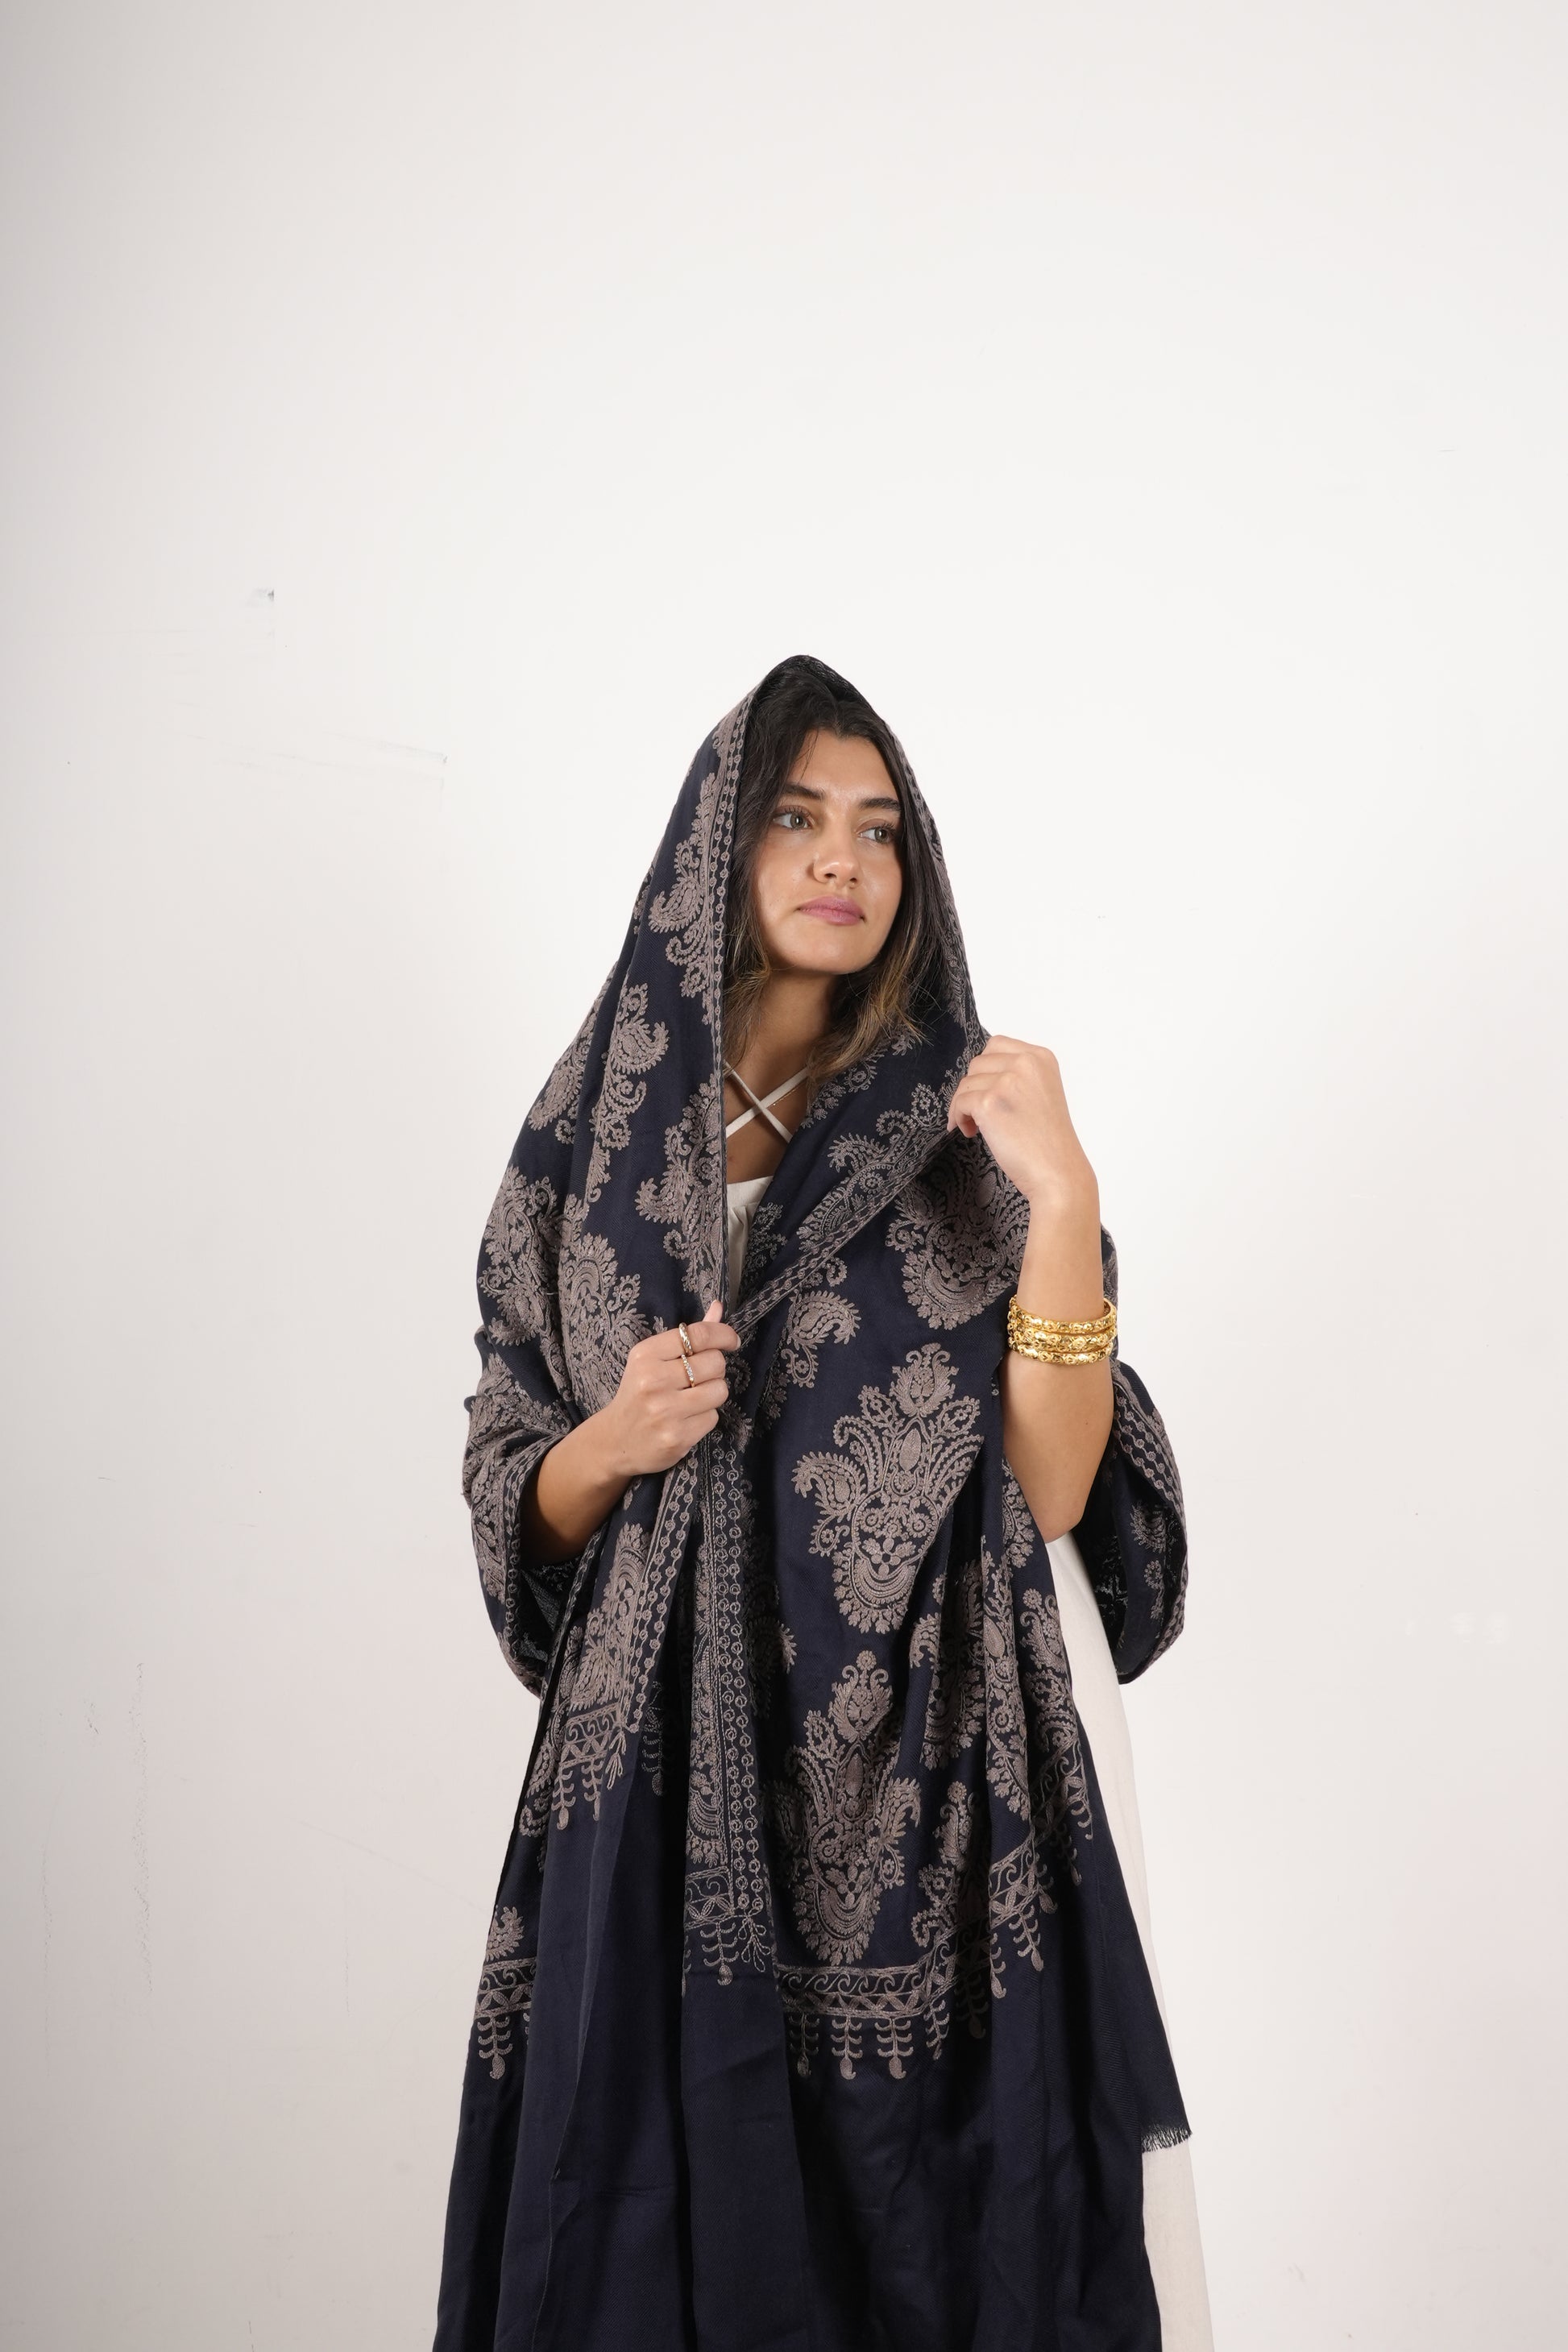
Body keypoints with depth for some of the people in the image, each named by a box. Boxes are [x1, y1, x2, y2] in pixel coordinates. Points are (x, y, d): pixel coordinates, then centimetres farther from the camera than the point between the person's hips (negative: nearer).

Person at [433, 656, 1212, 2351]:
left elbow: (1051, 1487, -8)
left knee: (946, 2212, 4)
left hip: (944, 1767, -1)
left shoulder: (969, 1128, 2)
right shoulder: (592, 1132, 5)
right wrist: (609, 1447, -12)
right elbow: (516, 1493, 9)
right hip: (683, 1773, 1)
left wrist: (1063, 1200, -18)